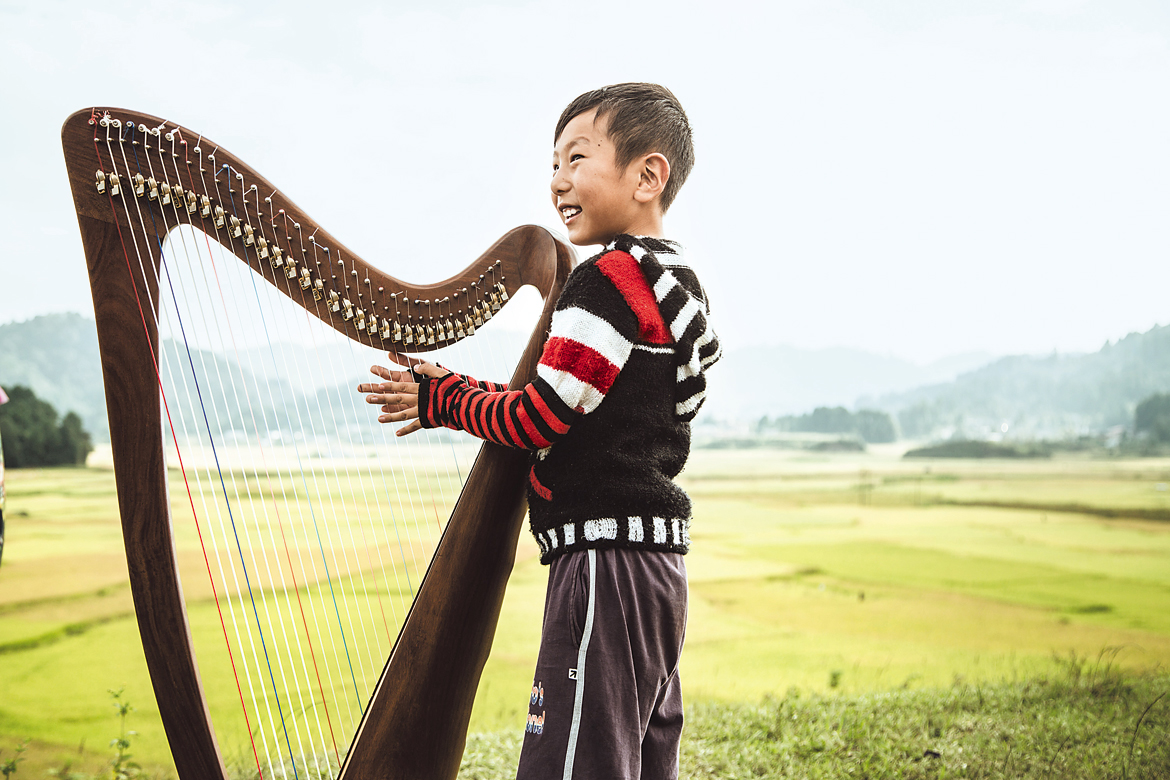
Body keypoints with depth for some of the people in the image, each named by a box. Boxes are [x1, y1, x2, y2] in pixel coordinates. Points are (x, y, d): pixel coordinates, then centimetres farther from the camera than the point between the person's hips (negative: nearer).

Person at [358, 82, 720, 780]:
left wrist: (443, 400, 2)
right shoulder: (677, 281, 18)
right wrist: (458, 395, 15)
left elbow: (538, 420, -14)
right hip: (656, 563, 10)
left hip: (606, 559, -10)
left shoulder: (615, 276, -12)